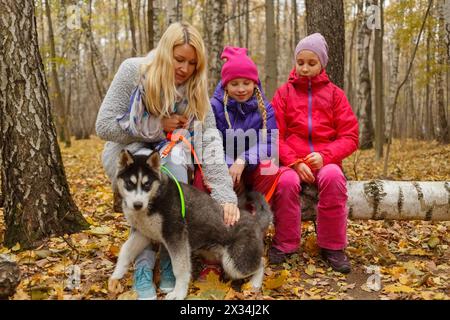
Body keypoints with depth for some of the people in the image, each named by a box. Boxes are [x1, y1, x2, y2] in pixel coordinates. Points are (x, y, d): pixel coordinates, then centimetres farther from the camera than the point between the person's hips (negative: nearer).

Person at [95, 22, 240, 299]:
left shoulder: (195, 88, -10)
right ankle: (143, 268, -26)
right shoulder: (133, 71, -17)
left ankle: (170, 262, -24)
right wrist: (157, 126, -22)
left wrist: (225, 194, -32)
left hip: (170, 154, 2)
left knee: (174, 158, -35)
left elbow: (211, 141, -21)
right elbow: (104, 126, -18)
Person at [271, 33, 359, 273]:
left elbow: (350, 137, 4)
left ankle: (332, 246, -15)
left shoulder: (334, 94, 10)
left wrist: (324, 156, -13)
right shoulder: (284, 93, 10)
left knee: (333, 176, -33)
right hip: (291, 161, 0)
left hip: (325, 161, 1)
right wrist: (295, 162, -14)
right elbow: (275, 136, 2)